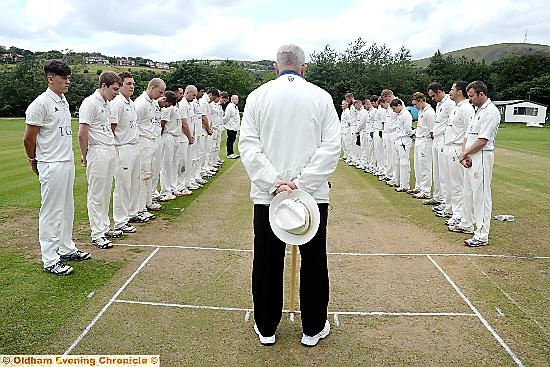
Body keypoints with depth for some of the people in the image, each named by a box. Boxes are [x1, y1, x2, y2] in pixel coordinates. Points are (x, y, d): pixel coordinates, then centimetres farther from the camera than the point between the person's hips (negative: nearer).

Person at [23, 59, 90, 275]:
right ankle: (50, 261, 7)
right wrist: (34, 161, 3)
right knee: (51, 212, -2)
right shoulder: (41, 103, -15)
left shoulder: (64, 102, 12)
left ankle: (66, 249, 30)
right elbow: (28, 139, -11)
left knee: (67, 208, 17)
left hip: (68, 162, 9)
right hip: (51, 166, -9)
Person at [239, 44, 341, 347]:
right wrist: (301, 183, -13)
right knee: (313, 262, 13)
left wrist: (274, 183, -13)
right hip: (314, 194, 0)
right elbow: (331, 146, -9)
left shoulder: (257, 96, 1)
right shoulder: (321, 97, -1)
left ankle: (266, 328, 26)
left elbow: (248, 145, -7)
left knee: (267, 263, 12)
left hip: (267, 194, 1)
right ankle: (313, 329, 25)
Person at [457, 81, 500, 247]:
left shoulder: (491, 112, -13)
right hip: (470, 158, 10)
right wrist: (465, 154, 0)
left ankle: (482, 236, -4)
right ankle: (467, 224, 34)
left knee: (481, 195, -8)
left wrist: (464, 154, -9)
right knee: (468, 192, 19)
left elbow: (482, 141, -19)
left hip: (482, 157, -10)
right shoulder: (478, 111, 17)